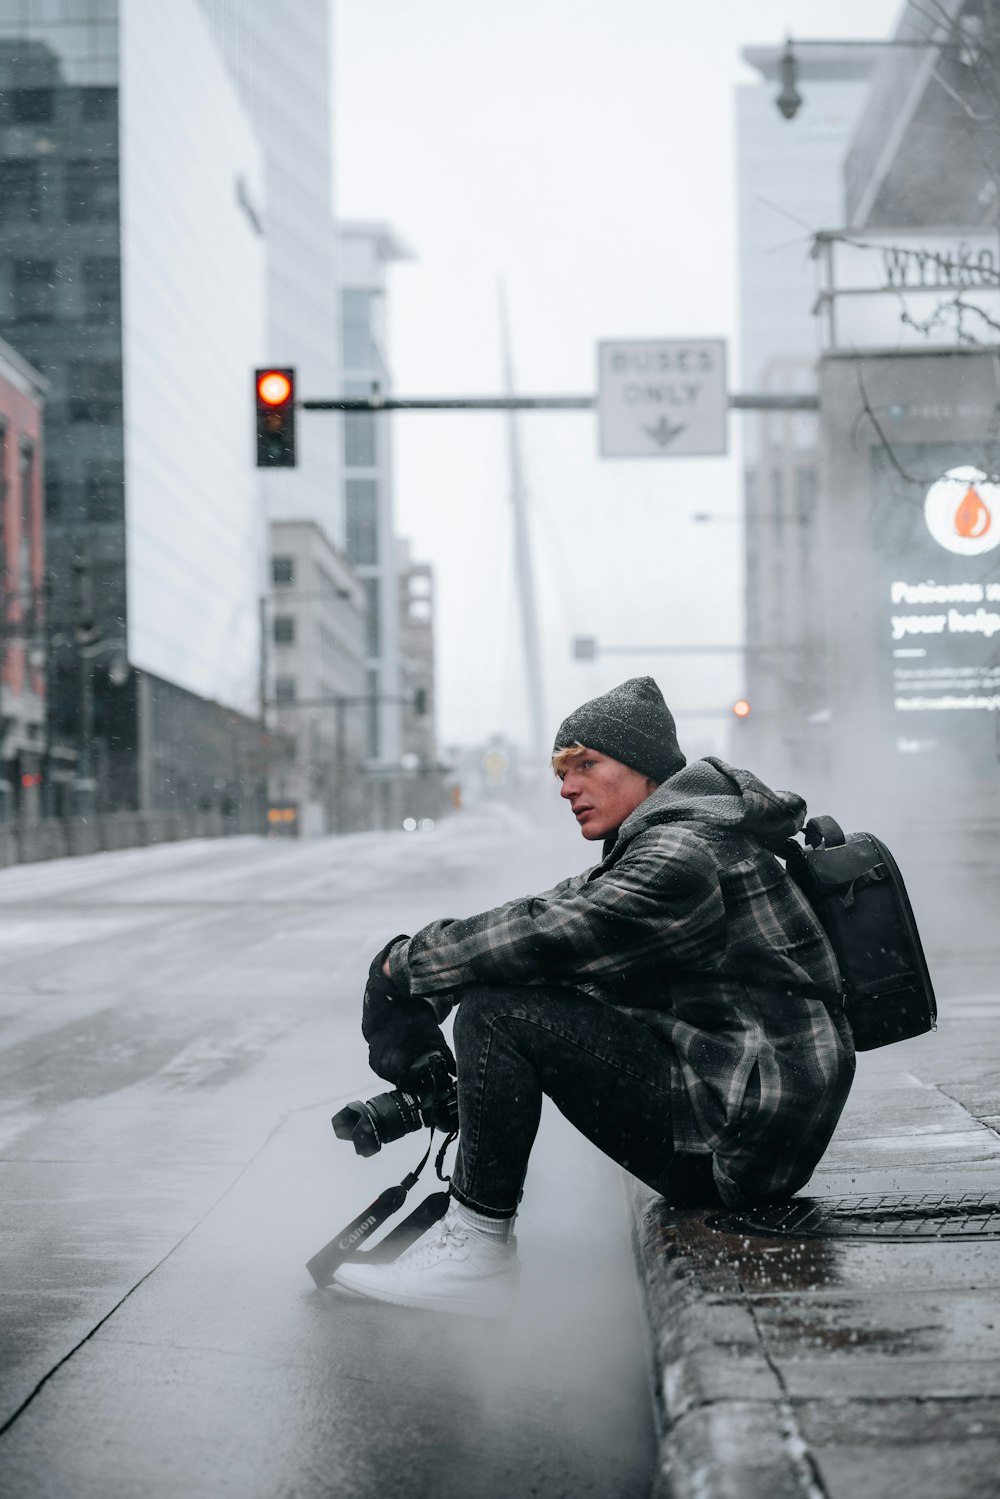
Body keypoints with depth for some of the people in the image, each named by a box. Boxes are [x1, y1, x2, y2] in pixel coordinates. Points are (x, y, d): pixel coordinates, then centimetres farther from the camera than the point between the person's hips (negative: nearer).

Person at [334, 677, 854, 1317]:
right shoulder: (658, 845, 17)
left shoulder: (685, 856, -17)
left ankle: (477, 1250, -9)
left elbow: (548, 935, -21)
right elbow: (551, 912, 15)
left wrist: (416, 959, -6)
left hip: (743, 1132, -11)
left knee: (495, 1013, -18)